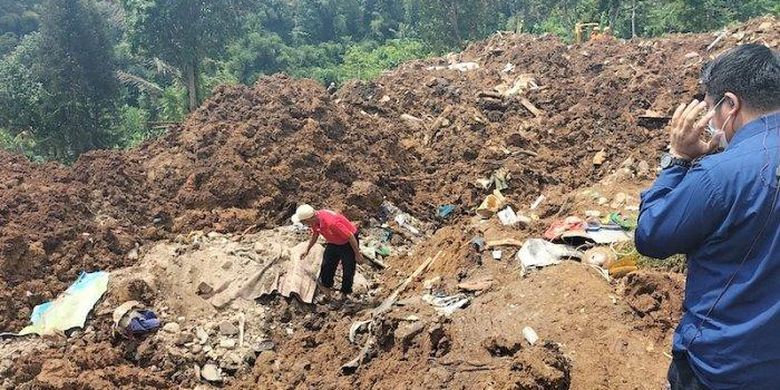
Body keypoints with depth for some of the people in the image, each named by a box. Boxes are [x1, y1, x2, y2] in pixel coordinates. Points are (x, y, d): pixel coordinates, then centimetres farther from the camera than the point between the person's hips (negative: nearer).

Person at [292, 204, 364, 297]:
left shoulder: (331, 223, -41)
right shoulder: (315, 220, -16)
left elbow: (350, 237, -31)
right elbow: (315, 235, 8)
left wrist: (357, 254, -21)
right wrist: (307, 250, 17)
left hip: (348, 243, -7)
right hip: (334, 242, 8)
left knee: (348, 270, 2)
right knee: (327, 265, 13)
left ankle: (345, 293, 21)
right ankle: (326, 285, 33)